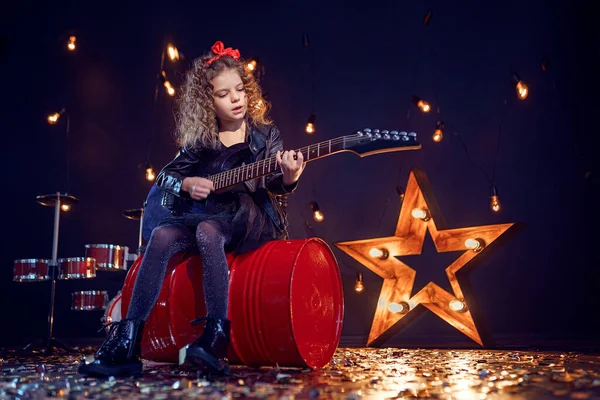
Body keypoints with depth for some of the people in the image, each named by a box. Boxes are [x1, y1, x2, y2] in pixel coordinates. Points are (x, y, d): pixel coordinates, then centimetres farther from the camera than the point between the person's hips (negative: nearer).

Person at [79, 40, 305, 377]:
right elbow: (165, 176, 17)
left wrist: (288, 177, -28)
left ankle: (216, 337, -38)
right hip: (204, 216, 3)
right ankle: (127, 343, -29)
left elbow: (276, 185, -4)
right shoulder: (201, 141, 13)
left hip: (250, 219, -3)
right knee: (162, 236, -27)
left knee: (207, 231, -36)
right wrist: (186, 184, -6)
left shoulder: (266, 134, 7)